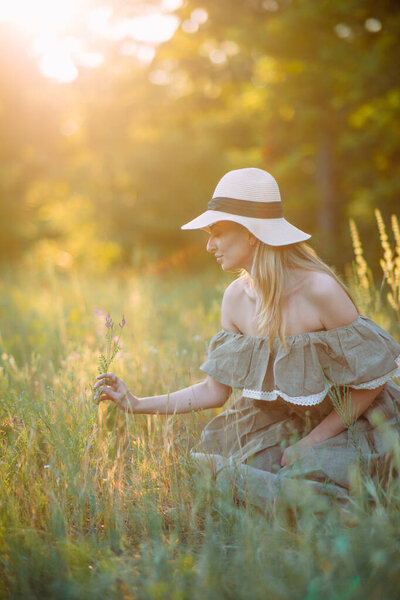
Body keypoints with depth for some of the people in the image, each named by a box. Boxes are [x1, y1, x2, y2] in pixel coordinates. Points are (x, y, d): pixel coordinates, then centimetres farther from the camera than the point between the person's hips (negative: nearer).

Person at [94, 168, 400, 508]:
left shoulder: (320, 289, -25)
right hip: (280, 422, 5)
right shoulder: (236, 298, -6)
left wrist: (314, 440, -15)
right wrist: (137, 404, -5)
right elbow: (215, 390, 0)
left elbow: (372, 380, -17)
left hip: (348, 425, -5)